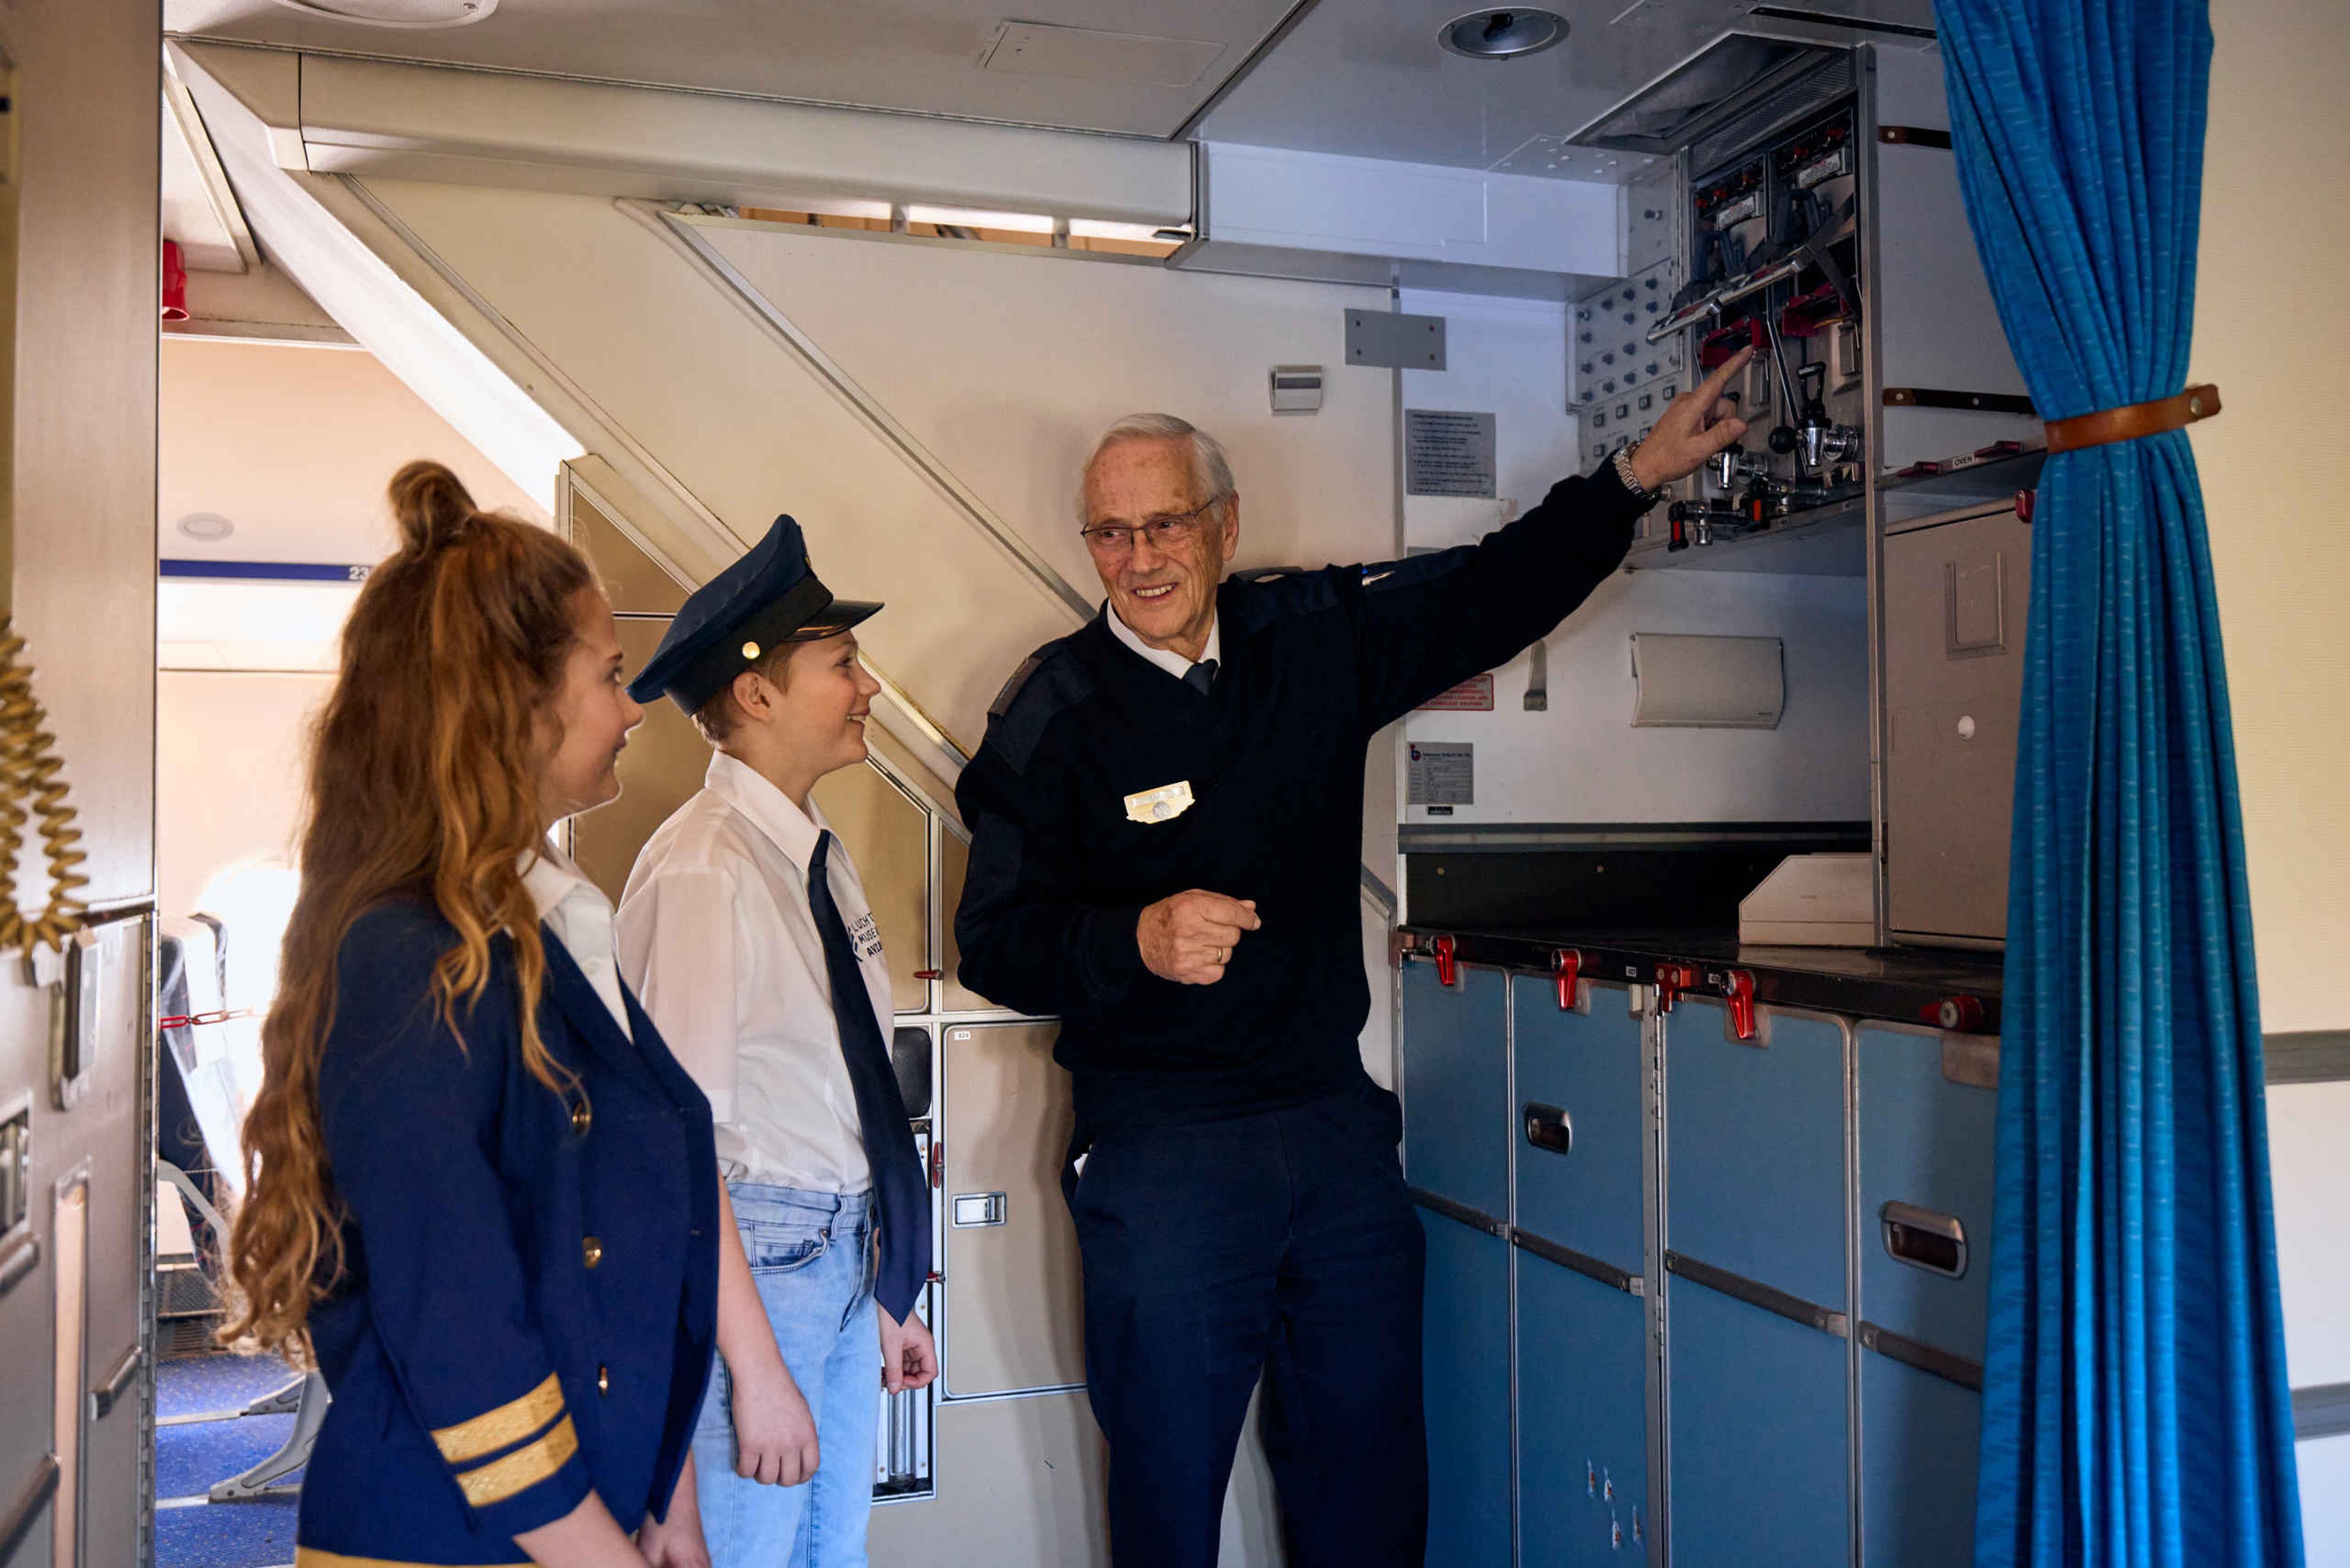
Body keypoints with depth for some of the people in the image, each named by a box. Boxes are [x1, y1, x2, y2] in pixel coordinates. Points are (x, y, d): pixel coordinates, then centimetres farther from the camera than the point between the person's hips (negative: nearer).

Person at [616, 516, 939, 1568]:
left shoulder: (818, 857, 6)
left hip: (843, 1259, 8)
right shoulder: (704, 871, -19)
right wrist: (756, 1370, -19)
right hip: (740, 1269, -8)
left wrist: (880, 1299, 16)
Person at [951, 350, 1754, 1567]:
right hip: (1161, 1149, -3)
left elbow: (1488, 594, 14)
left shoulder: (1316, 638, 4)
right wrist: (1137, 941, -28)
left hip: (1337, 1125, 4)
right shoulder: (1053, 713, -7)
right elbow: (996, 940, -11)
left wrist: (1635, 476, 9)